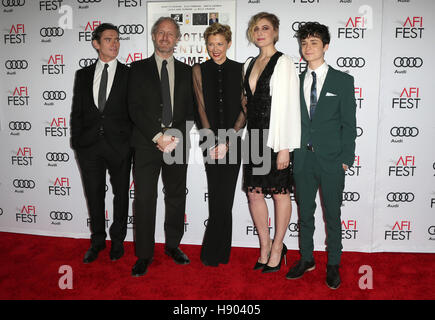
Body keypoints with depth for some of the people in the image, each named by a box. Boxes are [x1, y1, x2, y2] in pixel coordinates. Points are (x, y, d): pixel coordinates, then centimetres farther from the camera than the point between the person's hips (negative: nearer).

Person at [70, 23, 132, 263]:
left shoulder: (129, 74, 2)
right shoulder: (83, 75, 10)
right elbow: (77, 112, 9)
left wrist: (132, 142, -6)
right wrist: (76, 143, 2)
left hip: (119, 146, -2)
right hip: (89, 145, 2)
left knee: (121, 194, 10)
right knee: (94, 194, 11)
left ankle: (118, 240, 28)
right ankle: (97, 240, 29)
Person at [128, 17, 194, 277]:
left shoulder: (186, 72, 12)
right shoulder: (139, 68, 6)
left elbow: (190, 110, 6)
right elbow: (135, 108, -3)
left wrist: (175, 137, -9)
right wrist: (158, 136, -13)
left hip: (177, 143, 2)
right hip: (147, 143, -2)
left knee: (176, 197, 10)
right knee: (145, 199, -1)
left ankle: (173, 245, 27)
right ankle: (144, 254, 11)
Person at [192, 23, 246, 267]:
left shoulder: (240, 70, 4)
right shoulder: (199, 70, 7)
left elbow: (244, 109, 0)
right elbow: (201, 107, 1)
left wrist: (228, 140, -9)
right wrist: (213, 141, -8)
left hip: (233, 139, 0)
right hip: (211, 139, 0)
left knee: (223, 198, -1)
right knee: (219, 198, 0)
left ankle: (213, 253, 16)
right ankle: (221, 252, 16)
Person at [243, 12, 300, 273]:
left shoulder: (284, 63, -6)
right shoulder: (251, 64, 14)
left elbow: (289, 106, -12)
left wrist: (284, 147, -16)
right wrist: (248, 135, 10)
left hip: (275, 137, -6)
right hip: (253, 136, 7)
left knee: (280, 193, 5)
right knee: (254, 192, 9)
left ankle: (278, 247, 21)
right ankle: (265, 246, 25)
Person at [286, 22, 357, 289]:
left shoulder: (343, 81, 0)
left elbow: (349, 123, -3)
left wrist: (346, 158, -8)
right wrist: (290, 152, 2)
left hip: (331, 159, -3)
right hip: (303, 159, 3)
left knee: (332, 215, 8)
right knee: (305, 212, 13)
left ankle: (333, 265, 24)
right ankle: (307, 259, 30)